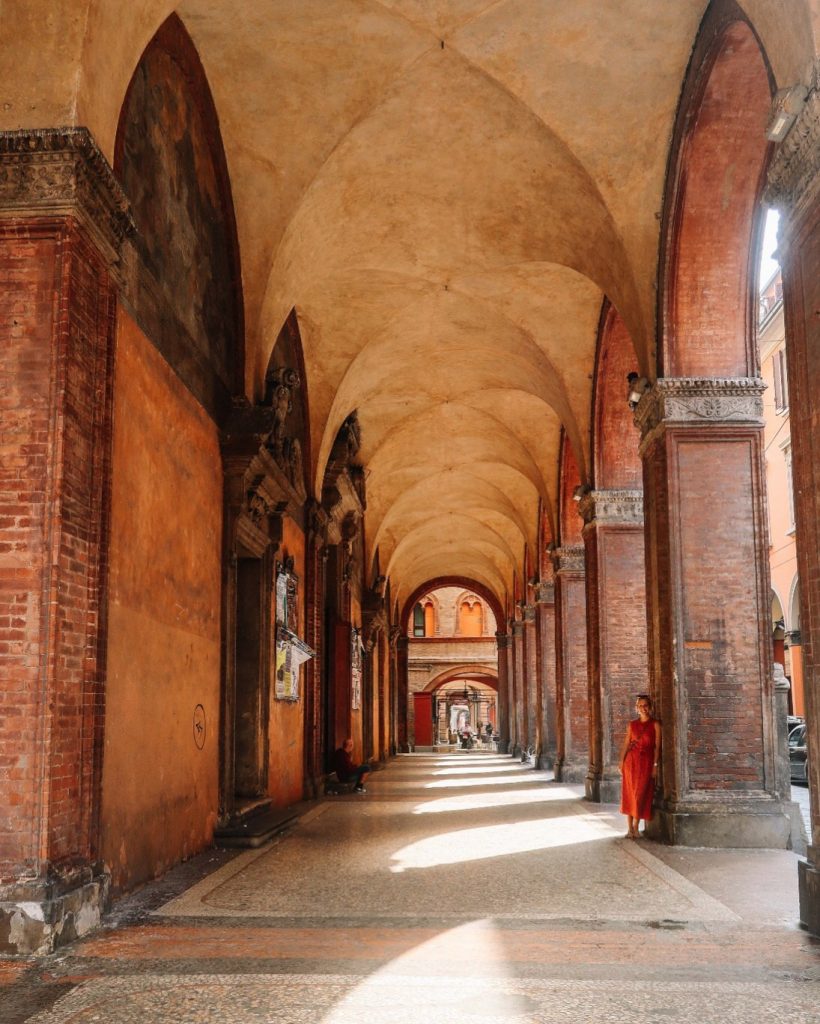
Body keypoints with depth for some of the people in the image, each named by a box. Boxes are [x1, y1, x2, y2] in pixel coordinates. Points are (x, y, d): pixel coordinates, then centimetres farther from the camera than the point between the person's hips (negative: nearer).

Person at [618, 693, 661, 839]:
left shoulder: (655, 724, -1)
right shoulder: (632, 724, 8)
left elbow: (657, 746, -4)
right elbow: (626, 744, 7)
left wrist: (655, 765, -10)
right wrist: (621, 762, -1)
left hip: (646, 762, -3)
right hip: (631, 761, 3)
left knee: (641, 795, -2)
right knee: (629, 794, 1)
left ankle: (636, 827, 8)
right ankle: (630, 828, 7)